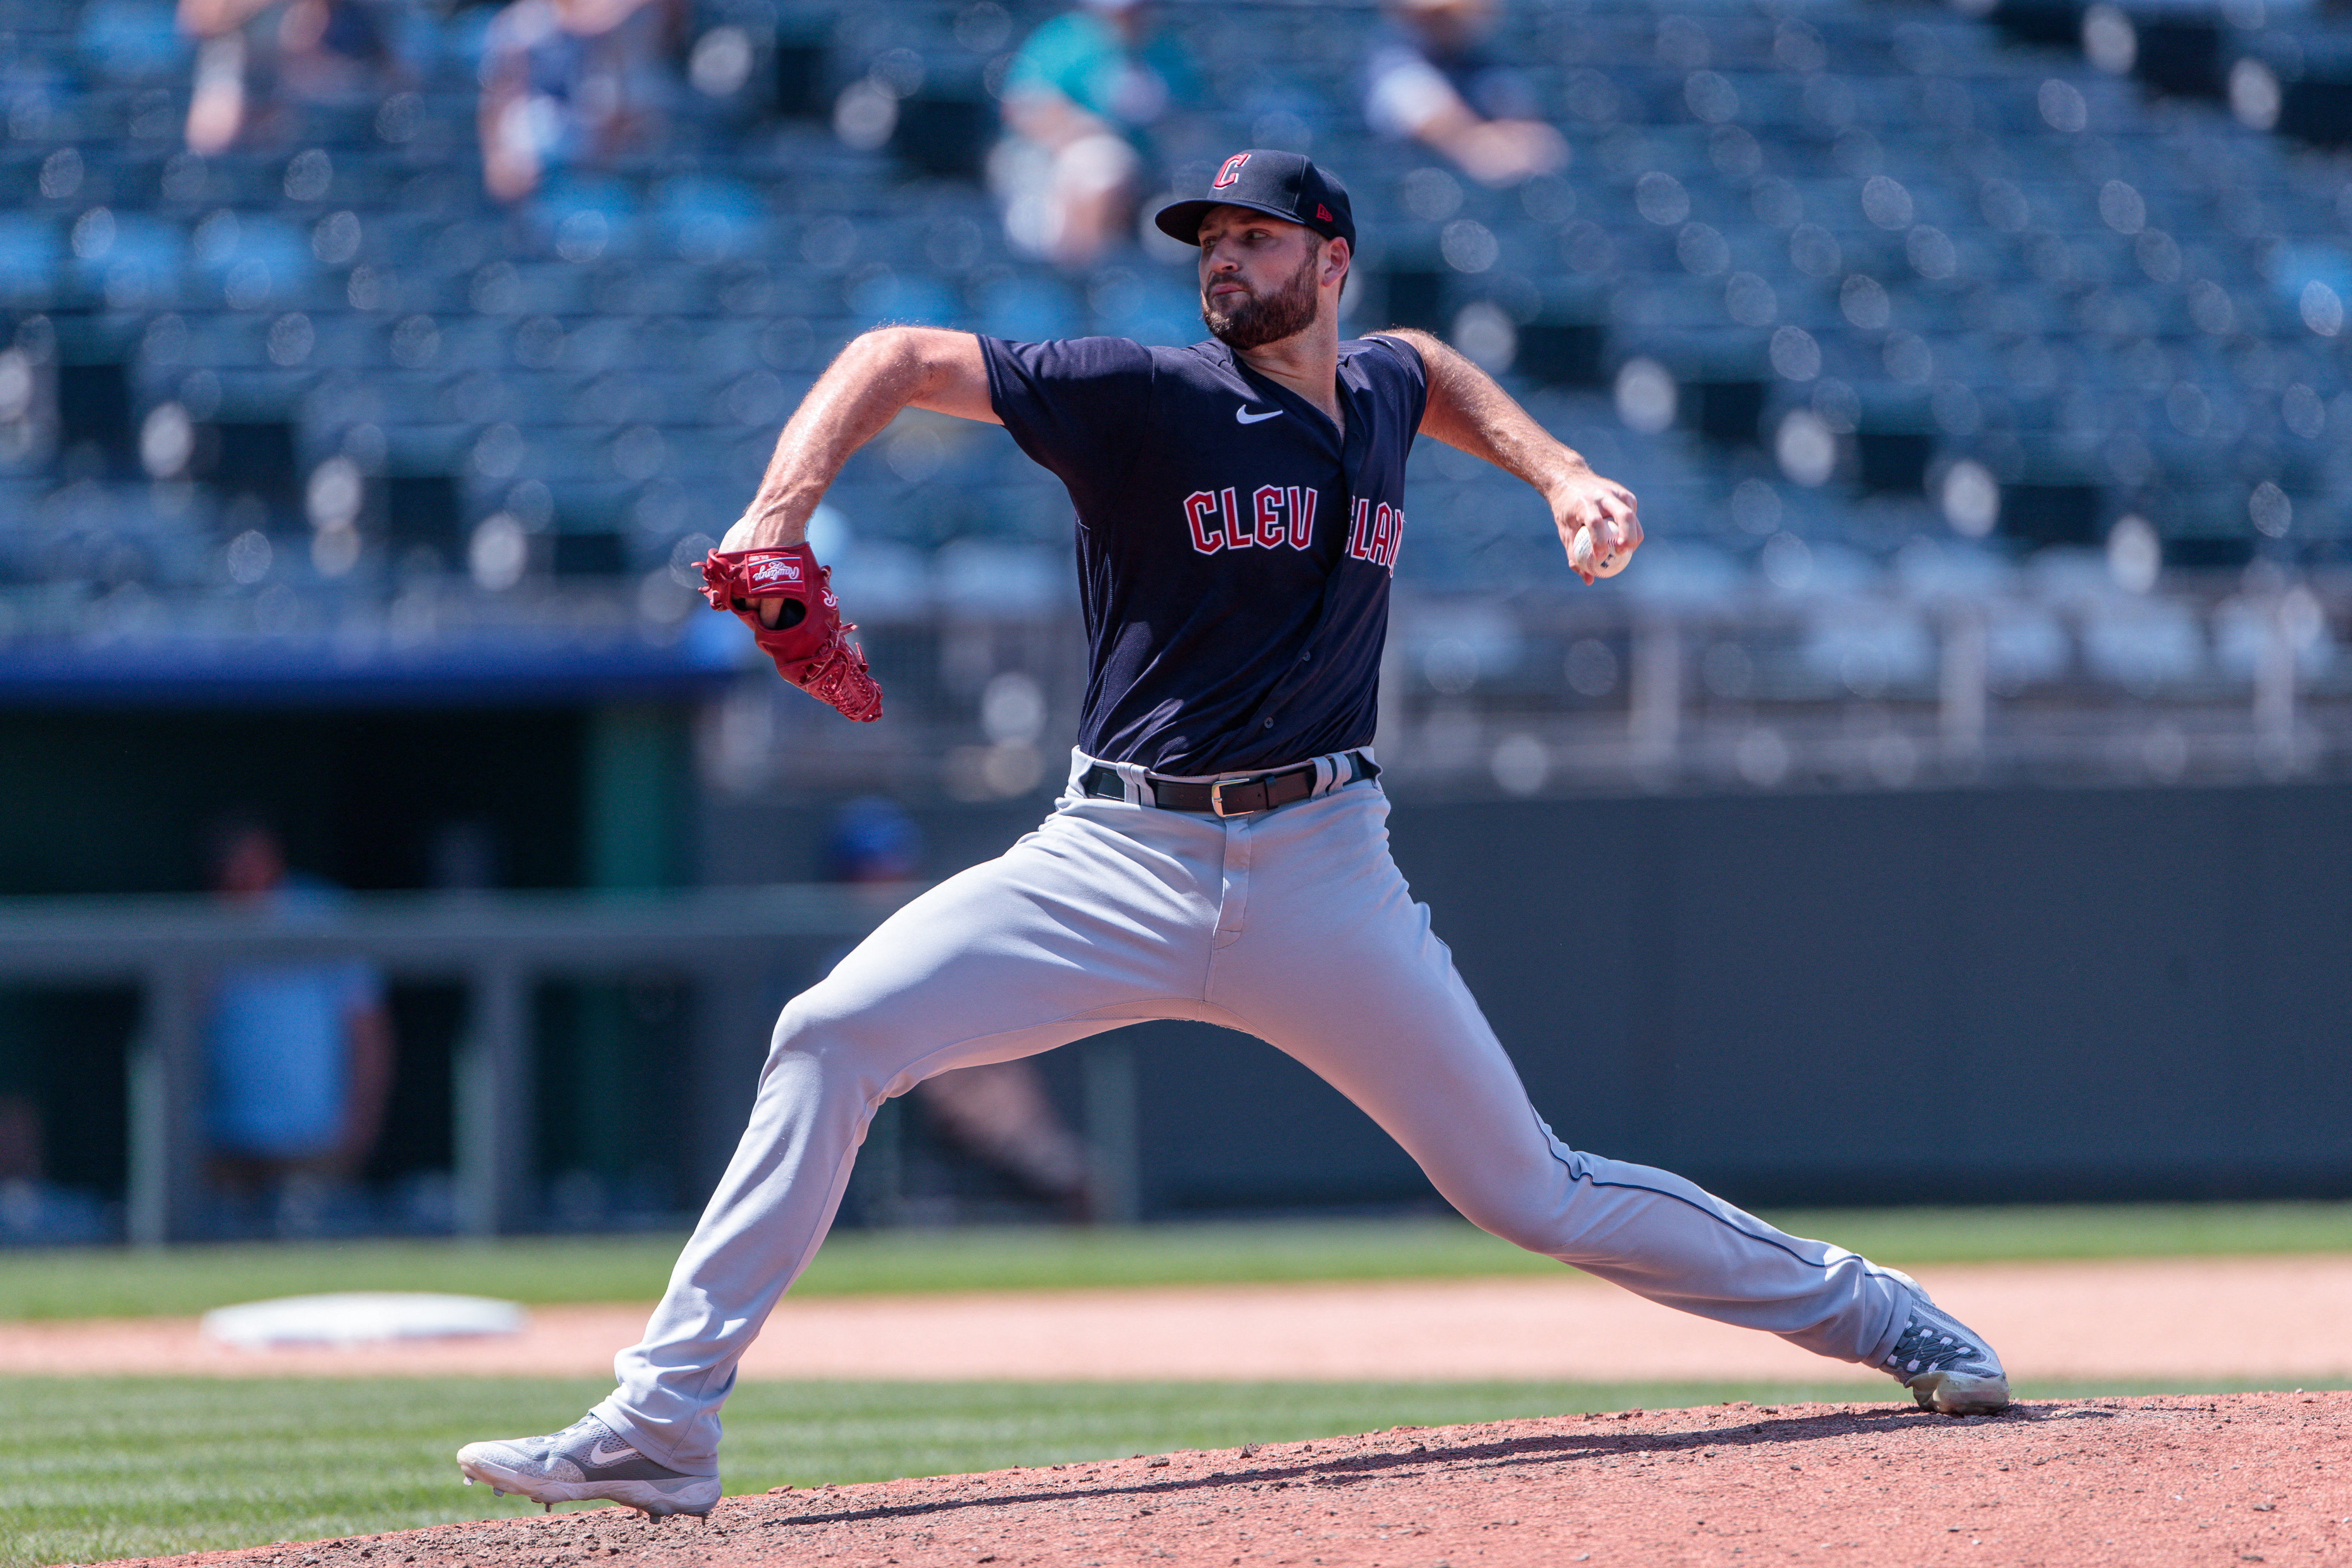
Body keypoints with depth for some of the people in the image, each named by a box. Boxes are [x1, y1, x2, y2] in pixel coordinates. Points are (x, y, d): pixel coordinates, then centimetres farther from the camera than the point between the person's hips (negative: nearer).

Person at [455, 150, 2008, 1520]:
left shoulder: (1379, 392, 8)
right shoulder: (1152, 396, -5)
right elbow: (895, 359, -8)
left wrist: (1559, 471, 19)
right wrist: (772, 536, -23)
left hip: (1323, 876, 2)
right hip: (1118, 862, -2)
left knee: (1532, 1191, 3)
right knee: (832, 1038, -20)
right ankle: (662, 1427, -18)